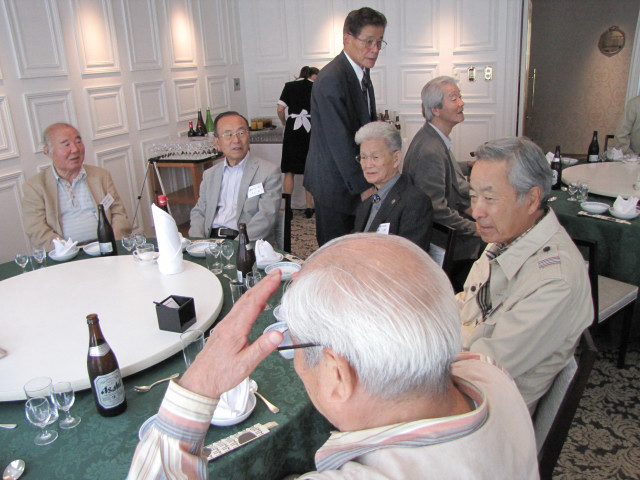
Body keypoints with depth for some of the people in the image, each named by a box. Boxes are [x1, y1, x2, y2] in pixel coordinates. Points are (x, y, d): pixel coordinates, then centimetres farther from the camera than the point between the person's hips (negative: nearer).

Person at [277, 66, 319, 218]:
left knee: (289, 171, 4)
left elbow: (280, 110, 0)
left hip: (293, 129, 0)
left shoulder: (289, 86, 8)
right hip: (311, 129, 0)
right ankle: (309, 207, 12)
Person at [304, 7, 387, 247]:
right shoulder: (331, 79, -21)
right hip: (335, 183, -9)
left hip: (355, 179, 9)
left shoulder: (361, 73, 10)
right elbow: (339, 140, -23)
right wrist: (363, 186, -20)